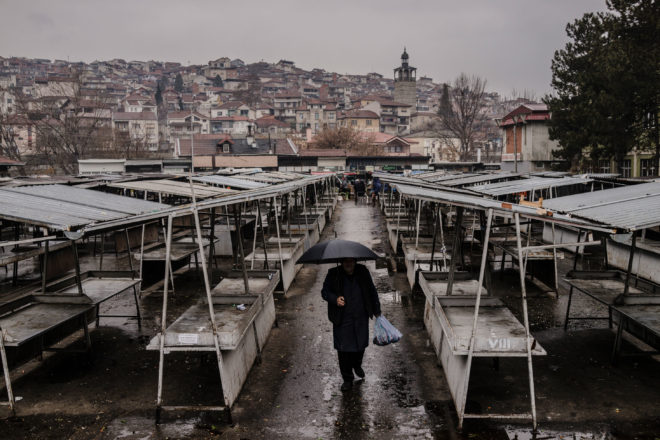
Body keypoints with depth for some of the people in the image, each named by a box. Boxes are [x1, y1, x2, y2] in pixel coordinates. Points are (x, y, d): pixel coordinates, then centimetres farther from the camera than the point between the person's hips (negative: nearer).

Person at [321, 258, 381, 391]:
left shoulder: (363, 272, -3)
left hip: (361, 317, 2)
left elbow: (372, 291, 9)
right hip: (342, 319, -2)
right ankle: (347, 379, 22)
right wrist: (335, 299, -22)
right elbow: (324, 291, -1)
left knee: (361, 345, 15)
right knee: (344, 349, 3)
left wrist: (376, 310, 11)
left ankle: (357, 365, 48)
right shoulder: (333, 274, -10)